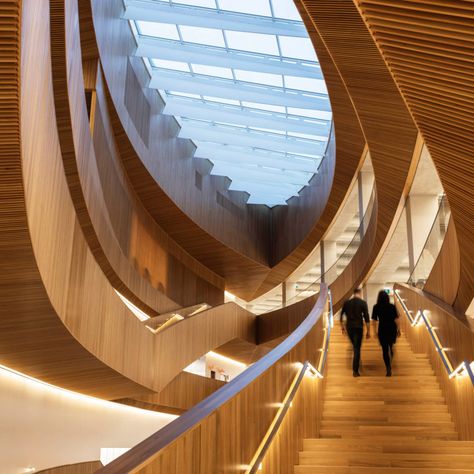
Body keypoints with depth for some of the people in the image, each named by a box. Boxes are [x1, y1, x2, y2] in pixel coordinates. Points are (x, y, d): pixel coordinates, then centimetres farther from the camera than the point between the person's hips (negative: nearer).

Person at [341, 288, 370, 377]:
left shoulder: (347, 303, 5)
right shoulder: (362, 303, -5)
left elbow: (341, 315, 11)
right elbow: (366, 318, -7)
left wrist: (342, 326, 24)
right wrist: (368, 331, -3)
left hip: (349, 327, 3)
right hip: (358, 327, -3)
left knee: (355, 346, 23)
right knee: (357, 349, 0)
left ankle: (356, 365, 26)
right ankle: (355, 371, -2)